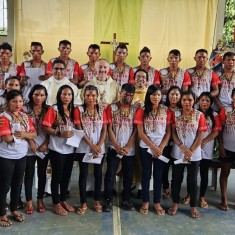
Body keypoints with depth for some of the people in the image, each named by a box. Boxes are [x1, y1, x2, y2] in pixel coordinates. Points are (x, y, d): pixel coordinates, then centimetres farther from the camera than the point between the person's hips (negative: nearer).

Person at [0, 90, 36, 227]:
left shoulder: (25, 117, 6)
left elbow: (34, 134, 3)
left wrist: (25, 134, -17)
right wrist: (24, 134, -10)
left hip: (22, 156, 6)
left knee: (17, 184, 17)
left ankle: (14, 210, 33)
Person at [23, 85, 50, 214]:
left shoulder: (48, 110, 5)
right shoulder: (25, 109, -2)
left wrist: (46, 143, -7)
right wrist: (31, 142, -14)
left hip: (44, 147, 2)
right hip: (29, 147, -2)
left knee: (42, 174, 10)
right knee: (29, 174, 6)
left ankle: (40, 199, 24)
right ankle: (29, 201, 19)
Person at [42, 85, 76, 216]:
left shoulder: (73, 110, 9)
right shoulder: (54, 109, -9)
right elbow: (45, 128, -13)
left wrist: (74, 134, -2)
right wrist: (60, 133, -23)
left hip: (70, 149, 6)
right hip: (57, 149, -6)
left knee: (66, 176, 15)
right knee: (57, 176, 6)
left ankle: (63, 200, 30)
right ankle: (56, 203, 19)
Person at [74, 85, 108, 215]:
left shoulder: (101, 110, 5)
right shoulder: (79, 110, -3)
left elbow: (104, 130, 2)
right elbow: (79, 130, -8)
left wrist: (99, 146, -11)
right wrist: (92, 145, -15)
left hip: (100, 148, 2)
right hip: (83, 148, -2)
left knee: (98, 174, 10)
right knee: (83, 174, 4)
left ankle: (97, 200, 24)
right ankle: (83, 203, 14)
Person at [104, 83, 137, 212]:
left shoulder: (135, 109, 5)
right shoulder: (111, 107, 1)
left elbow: (135, 130, 1)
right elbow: (109, 129, -3)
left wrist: (127, 147, -8)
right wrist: (117, 147, -10)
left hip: (130, 149, 2)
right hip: (113, 148, -2)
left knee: (128, 175, 8)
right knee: (110, 175, 0)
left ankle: (126, 199, 22)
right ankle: (108, 200, 12)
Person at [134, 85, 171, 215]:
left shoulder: (166, 111, 1)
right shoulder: (142, 111, -3)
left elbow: (168, 132, 1)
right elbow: (141, 133, -6)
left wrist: (160, 147, -10)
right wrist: (153, 147, -13)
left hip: (161, 148, 1)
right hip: (146, 148, -1)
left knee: (158, 175, 8)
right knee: (146, 175, 8)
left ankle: (157, 202, 20)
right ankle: (146, 202, 20)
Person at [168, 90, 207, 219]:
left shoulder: (200, 115, -4)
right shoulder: (175, 114, 0)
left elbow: (200, 136, -5)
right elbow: (173, 133, -1)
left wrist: (191, 151, -12)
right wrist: (182, 147, -14)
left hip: (194, 154, -1)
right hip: (178, 153, 2)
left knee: (192, 181, 7)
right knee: (177, 179, 10)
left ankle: (193, 207, 20)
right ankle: (175, 204, 25)